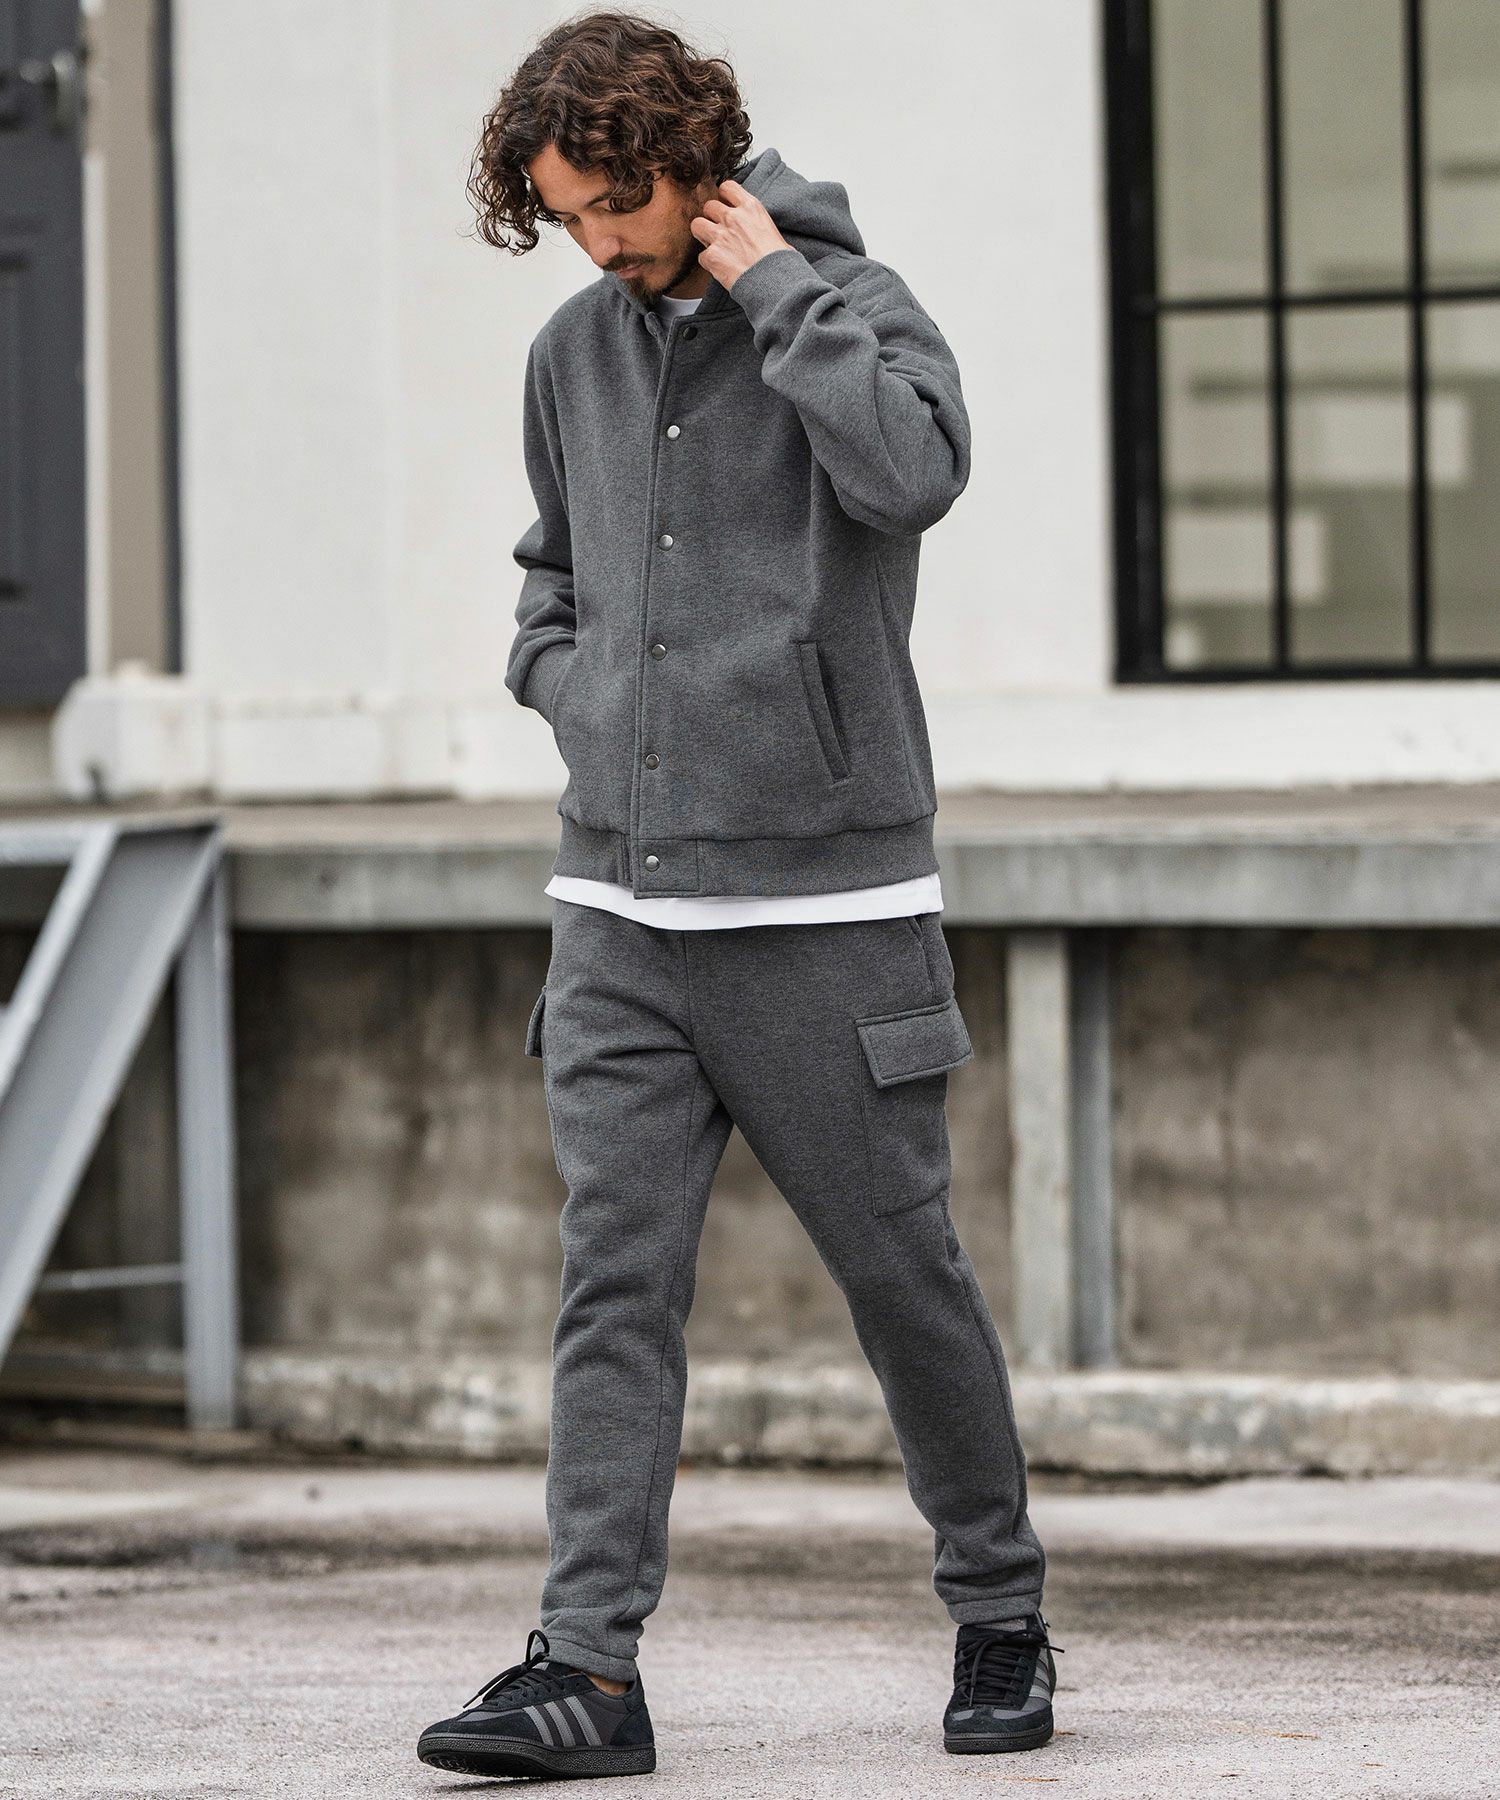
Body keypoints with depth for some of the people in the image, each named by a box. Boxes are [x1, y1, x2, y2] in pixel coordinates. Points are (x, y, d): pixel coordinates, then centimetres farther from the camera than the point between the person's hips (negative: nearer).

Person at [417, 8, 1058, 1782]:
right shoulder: (574, 354, 11)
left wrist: (774, 286, -17)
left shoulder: (850, 302, -4)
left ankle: (999, 1617, 21)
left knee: (901, 1271, 5)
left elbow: (912, 470, -26)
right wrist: (572, 689, 9)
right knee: (614, 1283, -4)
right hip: (622, 904, 4)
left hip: (822, 903, -4)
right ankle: (589, 1667, -7)